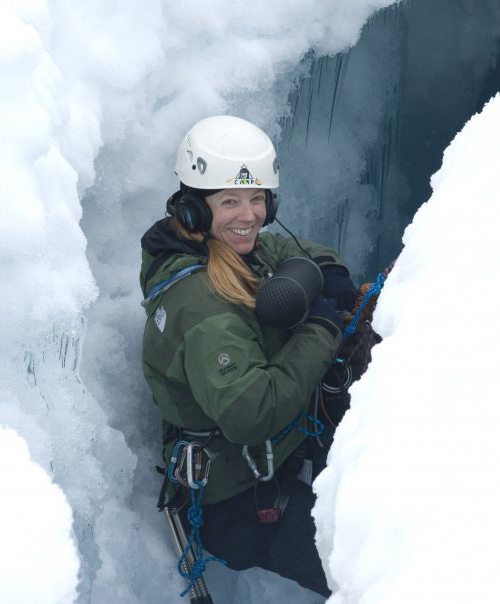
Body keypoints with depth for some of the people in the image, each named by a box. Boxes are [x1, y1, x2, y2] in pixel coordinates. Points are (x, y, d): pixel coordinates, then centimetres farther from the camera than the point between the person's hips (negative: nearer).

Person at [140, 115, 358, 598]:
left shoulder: (241, 249, 0)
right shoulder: (201, 304, -28)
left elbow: (298, 251, 20)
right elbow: (250, 414, -36)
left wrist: (330, 272, -5)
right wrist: (320, 331, -27)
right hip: (242, 500, -10)